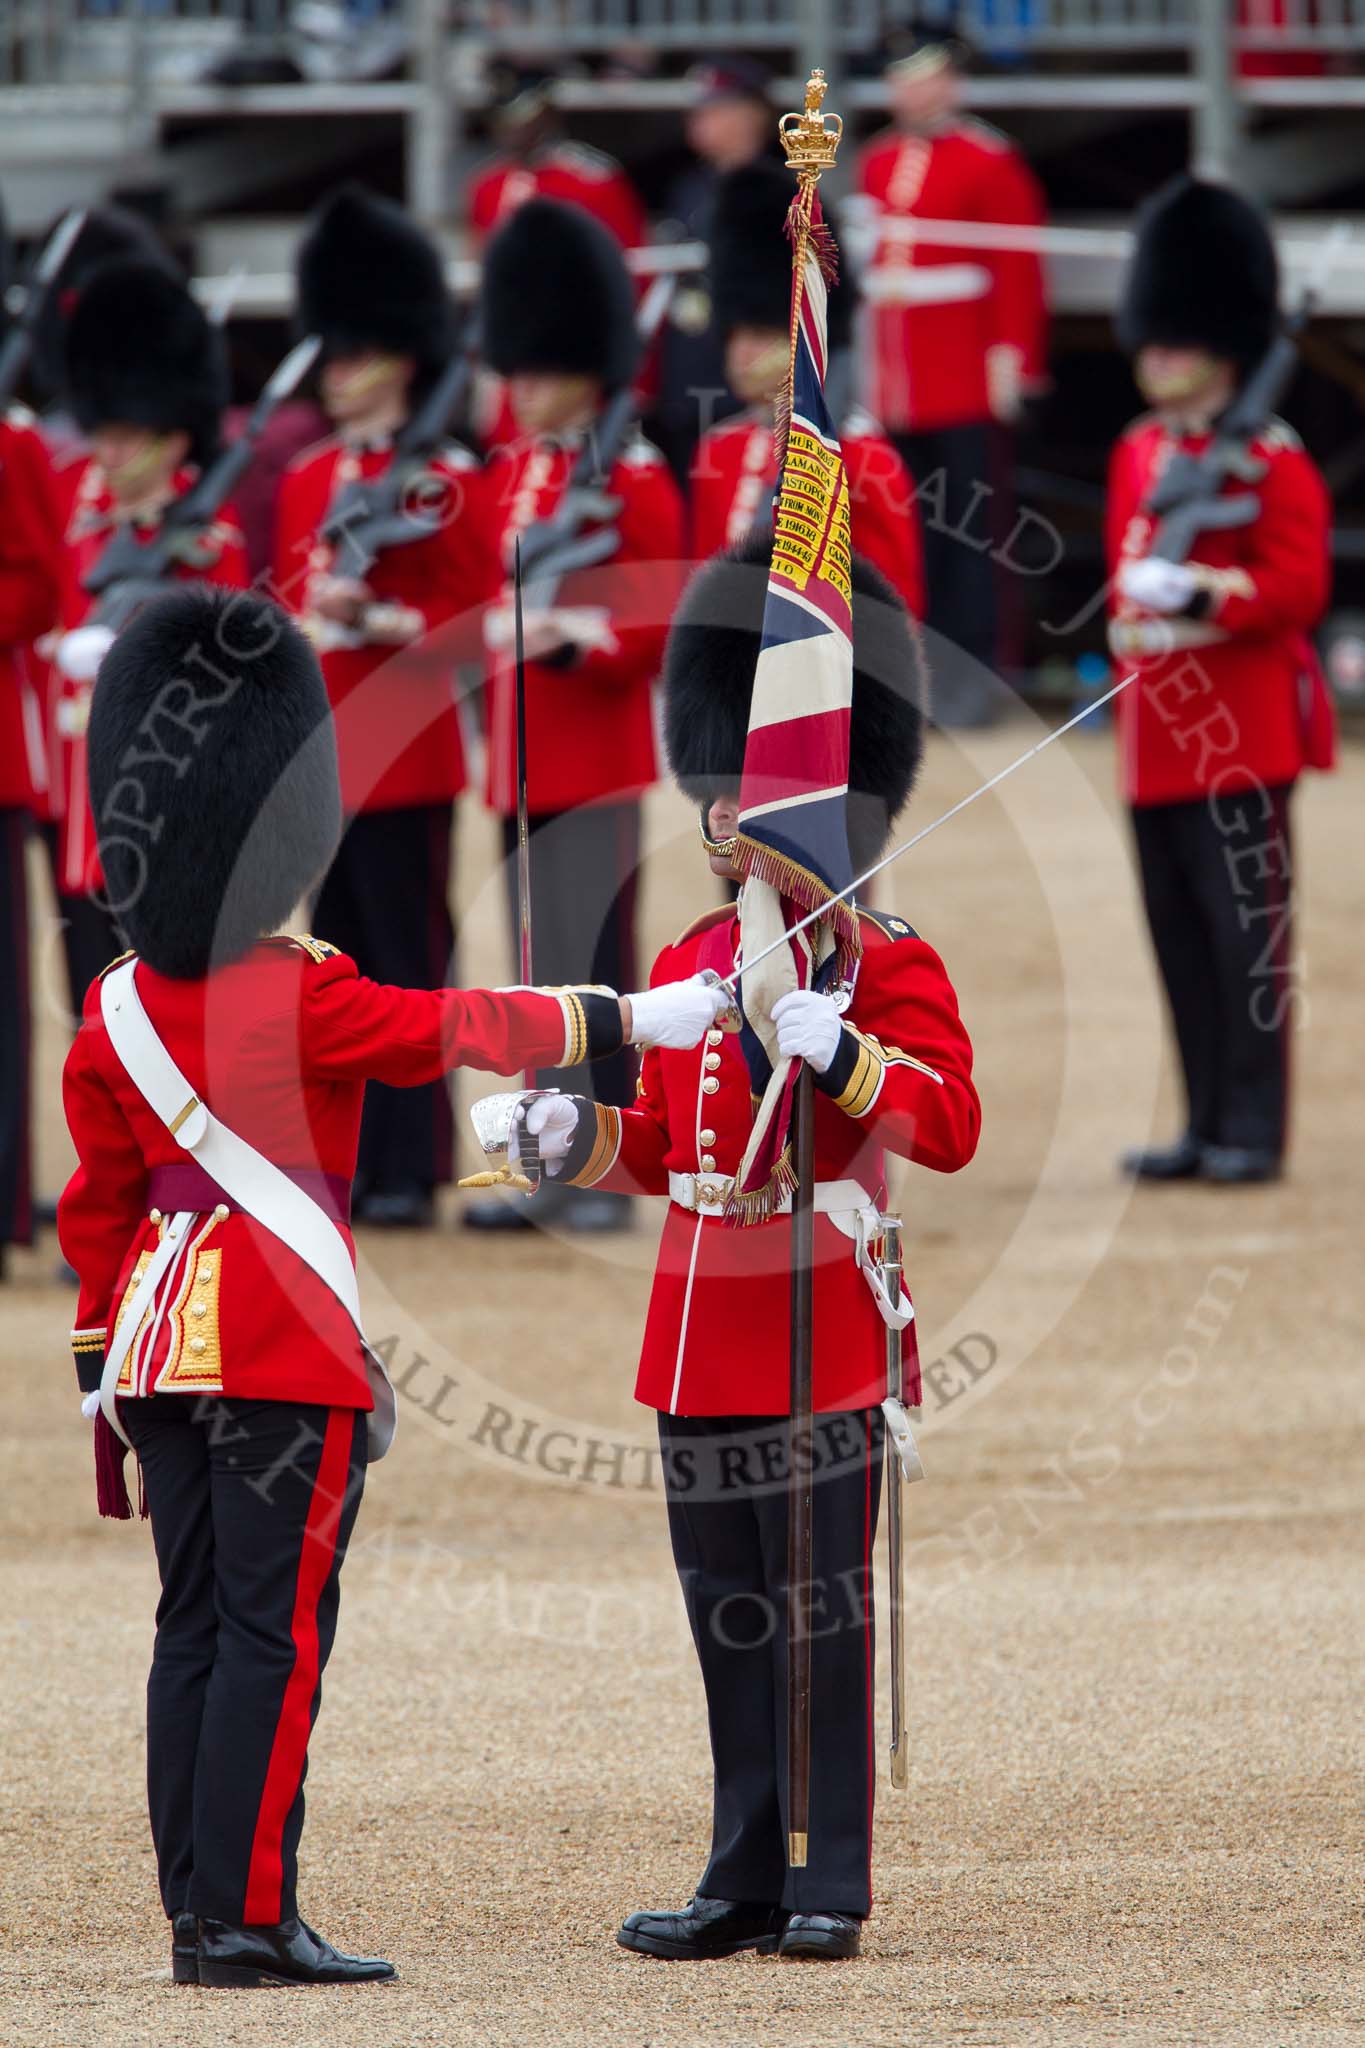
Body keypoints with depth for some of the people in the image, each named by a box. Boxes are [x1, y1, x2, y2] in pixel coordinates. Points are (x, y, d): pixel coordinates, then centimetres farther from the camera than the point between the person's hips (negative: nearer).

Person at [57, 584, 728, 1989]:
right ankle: (248, 1921, -8)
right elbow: (465, 1027, -6)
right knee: (273, 1635, -5)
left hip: (163, 1334, 7)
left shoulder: (116, 1012, 6)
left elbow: (98, 1203, 13)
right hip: (289, 1341, -7)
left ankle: (196, 1914, 10)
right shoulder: (308, 999, -14)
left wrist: (102, 1357, 23)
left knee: (194, 1629, 9)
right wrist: (630, 1019, 4)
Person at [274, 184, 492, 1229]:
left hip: (407, 752, -6)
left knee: (411, 960, -3)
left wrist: (382, 620, -20)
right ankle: (349, 1163, 12)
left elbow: (479, 622, -8)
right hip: (322, 753, 6)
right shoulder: (306, 483, 13)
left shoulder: (448, 483, -5)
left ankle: (412, 1171, -1)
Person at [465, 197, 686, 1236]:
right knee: (542, 970, 9)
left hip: (598, 760, -7)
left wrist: (572, 637, -23)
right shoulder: (511, 475, 13)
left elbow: (666, 624, -11)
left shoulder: (636, 483, -7)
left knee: (593, 964, -7)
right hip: (525, 757, 7)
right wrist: (502, 631, 4)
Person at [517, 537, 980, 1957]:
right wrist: (581, 1138, 2)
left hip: (820, 1328, -7)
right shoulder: (688, 961, 14)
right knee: (728, 1622, 10)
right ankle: (746, 1882, 15)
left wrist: (840, 1050, -31)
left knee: (823, 1613, -3)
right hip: (698, 1337, 7)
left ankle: (830, 1889, 2)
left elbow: (950, 1126, -17)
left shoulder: (885, 963, -6)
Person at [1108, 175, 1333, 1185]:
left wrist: (1206, 595, -25)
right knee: (1181, 939, 8)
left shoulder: (1272, 460, -7)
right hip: (1157, 734, 7)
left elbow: (1299, 584, -14)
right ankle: (1208, 1125, 14)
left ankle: (1254, 1128, -1)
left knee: (1246, 930, -5)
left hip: (1241, 735, -7)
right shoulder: (1138, 455, 15)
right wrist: (1130, 622, 7)